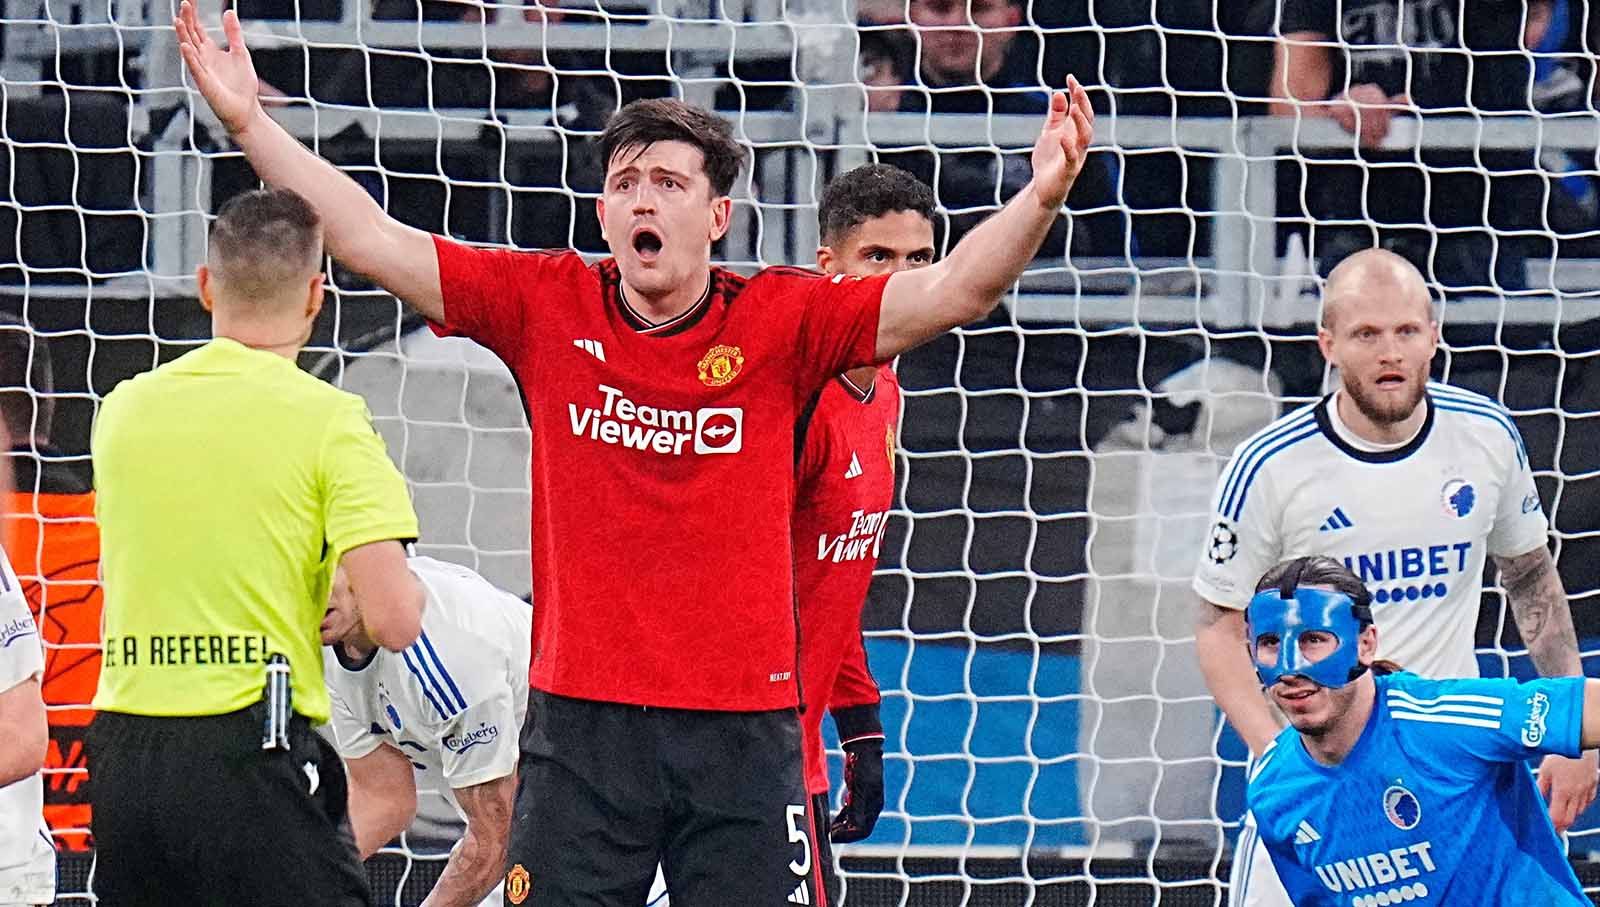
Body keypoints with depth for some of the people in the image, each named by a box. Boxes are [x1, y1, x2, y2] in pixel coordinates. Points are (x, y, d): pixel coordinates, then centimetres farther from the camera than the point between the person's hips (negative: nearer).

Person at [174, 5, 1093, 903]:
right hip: (580, 723, 1)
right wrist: (250, 121, -2)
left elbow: (949, 293, -8)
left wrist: (1042, 196, -25)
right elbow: (374, 242, 3)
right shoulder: (547, 305, 3)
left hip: (744, 725, -1)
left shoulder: (784, 321, 0)